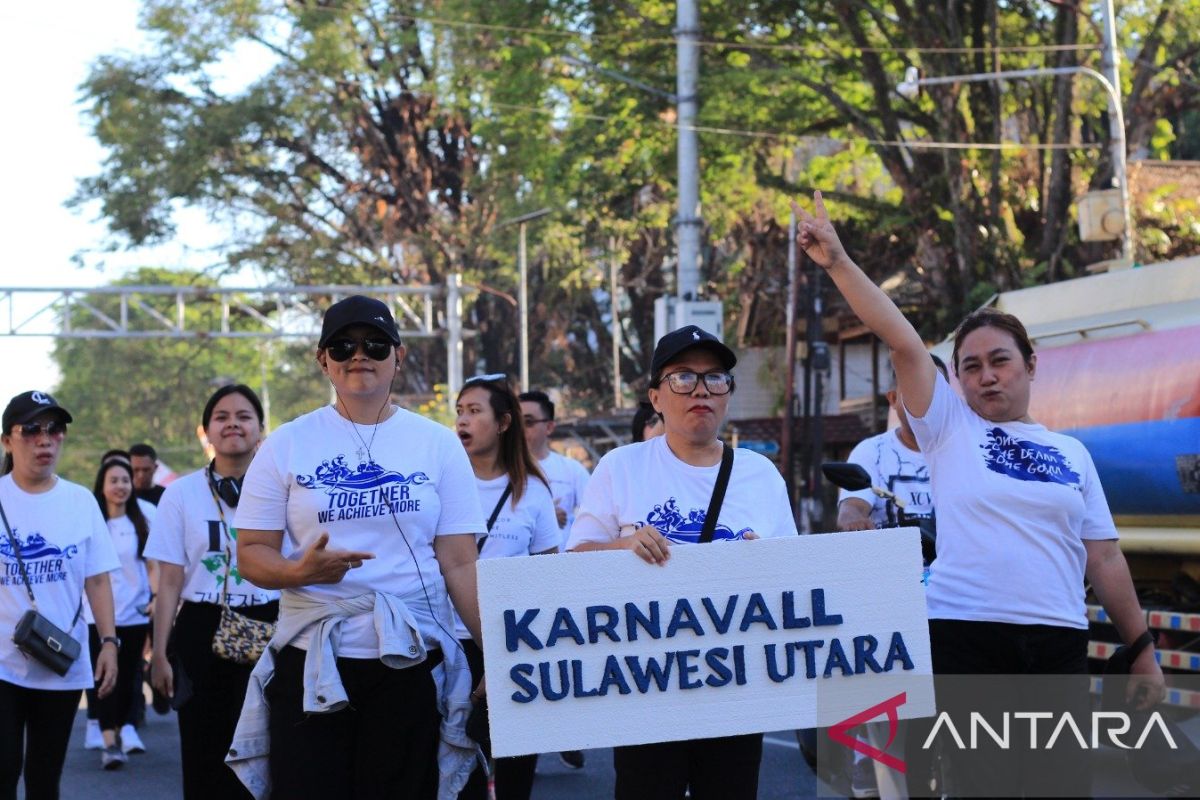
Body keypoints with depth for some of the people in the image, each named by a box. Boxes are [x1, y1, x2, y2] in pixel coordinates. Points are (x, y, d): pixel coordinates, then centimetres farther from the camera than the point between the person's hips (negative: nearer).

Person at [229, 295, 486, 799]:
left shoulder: (439, 445, 5)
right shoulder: (288, 445, 4)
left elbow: (460, 563, 3)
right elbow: (251, 553, 2)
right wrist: (300, 571, -20)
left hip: (411, 660, 1)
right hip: (311, 660, 0)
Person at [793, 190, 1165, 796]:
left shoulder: (1072, 454, 14)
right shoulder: (949, 428, 7)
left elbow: (1103, 557, 13)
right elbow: (901, 340, -4)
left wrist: (1142, 649, 10)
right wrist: (837, 262, -13)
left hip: (1059, 644, 3)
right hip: (966, 636, -2)